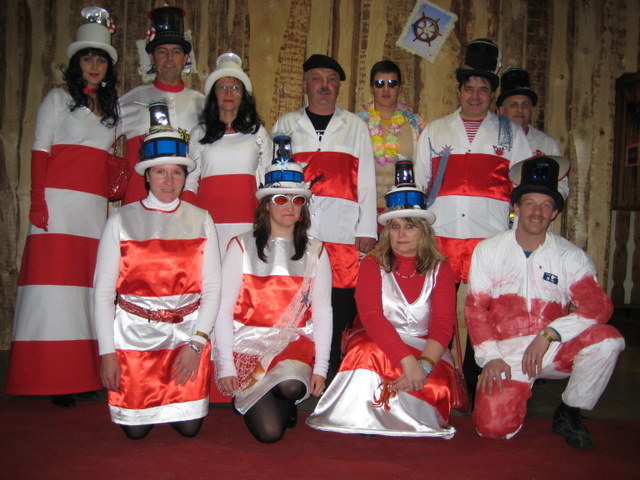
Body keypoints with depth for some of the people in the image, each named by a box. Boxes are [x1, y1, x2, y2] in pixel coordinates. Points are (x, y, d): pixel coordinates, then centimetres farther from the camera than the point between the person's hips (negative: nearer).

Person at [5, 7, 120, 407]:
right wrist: (37, 201, -10)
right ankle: (54, 379, -5)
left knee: (89, 287, 1)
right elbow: (40, 151, 0)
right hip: (58, 202, -4)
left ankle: (84, 376, 6)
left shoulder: (112, 109, 21)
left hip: (95, 206, 5)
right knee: (56, 285, -8)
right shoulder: (59, 98, 8)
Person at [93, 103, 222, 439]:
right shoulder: (122, 221, -3)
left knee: (189, 428, 0)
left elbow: (212, 287, -2)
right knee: (135, 429, 2)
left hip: (187, 333, 1)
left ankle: (175, 403, 33)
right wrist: (107, 352, -7)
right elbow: (103, 291, -3)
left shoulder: (200, 220, 2)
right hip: (134, 334, -1)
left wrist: (195, 343, -11)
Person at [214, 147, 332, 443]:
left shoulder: (315, 251, 8)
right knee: (269, 432, -17)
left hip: (295, 341, 2)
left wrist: (320, 368, -5)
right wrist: (226, 367, -10)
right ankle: (252, 401, 17)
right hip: (249, 343, -1)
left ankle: (285, 403, 4)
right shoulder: (242, 247, 2)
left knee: (291, 385, -33)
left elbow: (322, 311, 4)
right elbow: (224, 308, -2)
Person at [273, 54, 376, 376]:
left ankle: (332, 377, 6)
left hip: (343, 232, 0)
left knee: (340, 309, -5)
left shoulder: (355, 126, 19)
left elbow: (366, 180, 13)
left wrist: (367, 229, 3)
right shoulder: (286, 125, 19)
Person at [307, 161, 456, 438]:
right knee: (370, 352, -37)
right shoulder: (372, 264, 0)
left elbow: (443, 324, -9)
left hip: (426, 348, 2)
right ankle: (363, 417, -17)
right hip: (377, 343, -2)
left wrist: (424, 365, -29)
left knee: (435, 384, -30)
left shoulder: (440, 269, 3)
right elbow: (371, 316, -16)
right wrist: (406, 360, -31)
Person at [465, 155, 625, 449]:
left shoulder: (571, 257, 1)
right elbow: (475, 308, 1)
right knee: (493, 427, -20)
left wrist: (549, 335, -23)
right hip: (505, 353, -1)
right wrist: (490, 357, -10)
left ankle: (568, 414, -3)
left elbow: (598, 306, -11)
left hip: (553, 349, 1)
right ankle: (518, 388, 18)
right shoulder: (488, 251, 2)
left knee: (608, 340, -27)